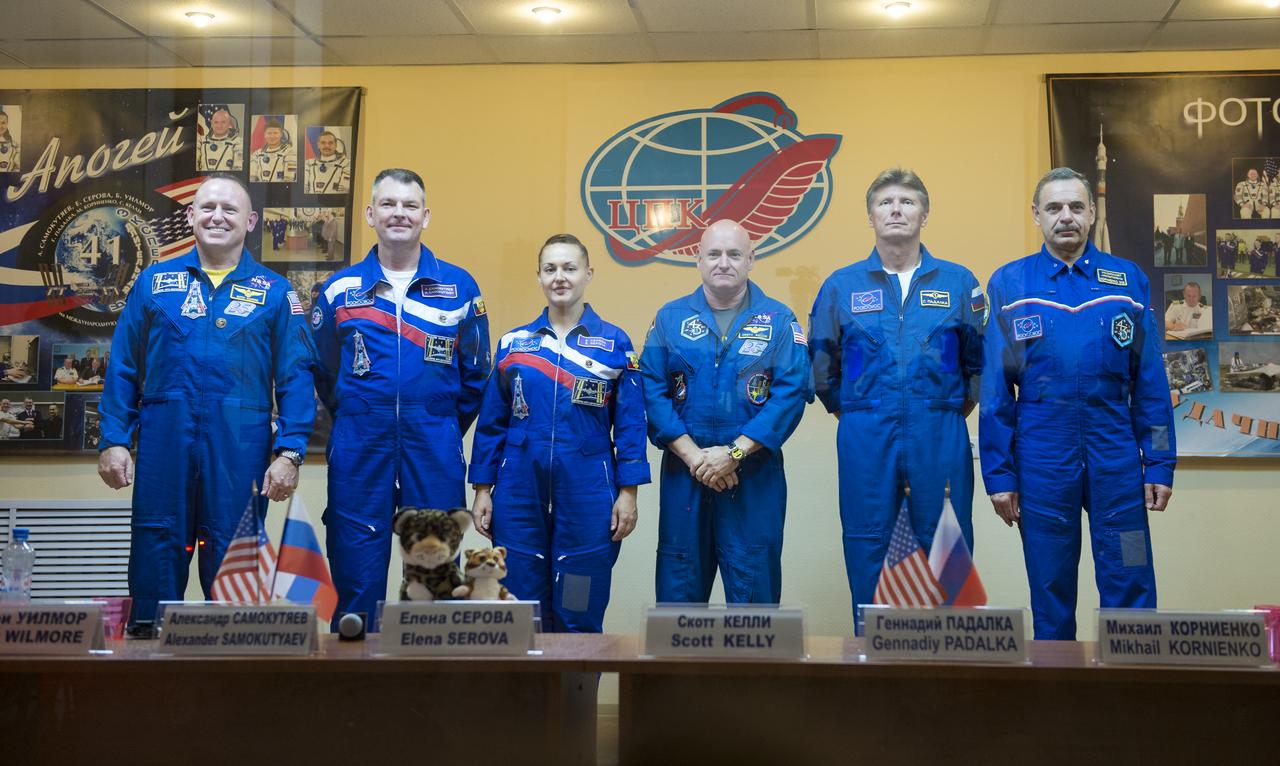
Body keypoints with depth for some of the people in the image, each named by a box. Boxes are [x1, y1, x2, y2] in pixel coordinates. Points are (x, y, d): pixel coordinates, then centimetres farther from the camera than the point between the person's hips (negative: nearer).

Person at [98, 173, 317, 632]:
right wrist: (113, 440, 1)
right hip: (163, 445, 1)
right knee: (155, 565, 6)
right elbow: (123, 369, 9)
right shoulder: (154, 282, 10)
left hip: (240, 451, -1)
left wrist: (289, 452, -8)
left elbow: (296, 379, 1)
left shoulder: (274, 292, 5)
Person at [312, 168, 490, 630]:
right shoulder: (339, 290, 6)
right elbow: (324, 372, 16)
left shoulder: (459, 287, 4)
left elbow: (474, 373, 10)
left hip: (435, 453, 0)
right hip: (358, 451, 0)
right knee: (357, 580, 5)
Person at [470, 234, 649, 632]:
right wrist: (482, 490, 4)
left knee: (580, 613, 5)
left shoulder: (615, 344, 2)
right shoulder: (513, 343, 7)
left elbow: (630, 424, 1)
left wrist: (628, 492, -5)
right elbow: (492, 422, 8)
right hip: (519, 492, 2)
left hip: (588, 494, -1)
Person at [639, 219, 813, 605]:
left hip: (754, 474, -1)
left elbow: (791, 392, -7)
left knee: (753, 585, 4)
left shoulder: (779, 320, 2)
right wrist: (694, 456, -12)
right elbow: (652, 390, -2)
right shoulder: (670, 318, 6)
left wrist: (735, 453, -15)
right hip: (684, 472, 1)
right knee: (679, 584, 8)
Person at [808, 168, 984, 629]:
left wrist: (954, 412, 11)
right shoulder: (842, 286, 7)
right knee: (867, 554, 3)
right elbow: (822, 367, 14)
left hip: (941, 439, 0)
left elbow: (981, 362, 13)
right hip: (865, 440, 0)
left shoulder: (958, 283, 7)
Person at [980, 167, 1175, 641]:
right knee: (1050, 593, 8)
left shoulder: (1129, 280, 5)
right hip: (1042, 455, -1)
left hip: (1116, 454, 1)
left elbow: (1150, 380, 5)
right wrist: (998, 473, -3)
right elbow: (995, 387, 1)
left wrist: (1160, 464, 0)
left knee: (1130, 589, 2)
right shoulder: (1008, 284, 2)